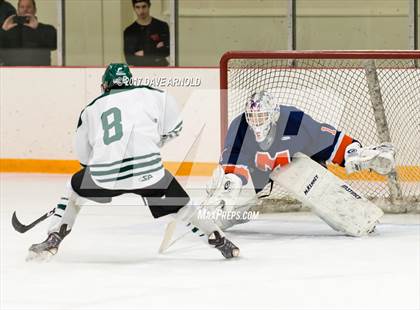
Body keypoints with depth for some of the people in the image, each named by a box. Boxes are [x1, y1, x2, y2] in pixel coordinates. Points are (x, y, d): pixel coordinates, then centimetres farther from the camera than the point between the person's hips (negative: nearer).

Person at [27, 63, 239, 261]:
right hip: (147, 169, -1)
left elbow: (83, 155, 24)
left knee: (75, 189, 28)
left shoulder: (91, 109, 20)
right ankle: (218, 240, 13)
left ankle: (53, 239, 19)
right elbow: (173, 127, 16)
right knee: (179, 203, 17)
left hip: (104, 173, 1)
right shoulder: (152, 95, 13)